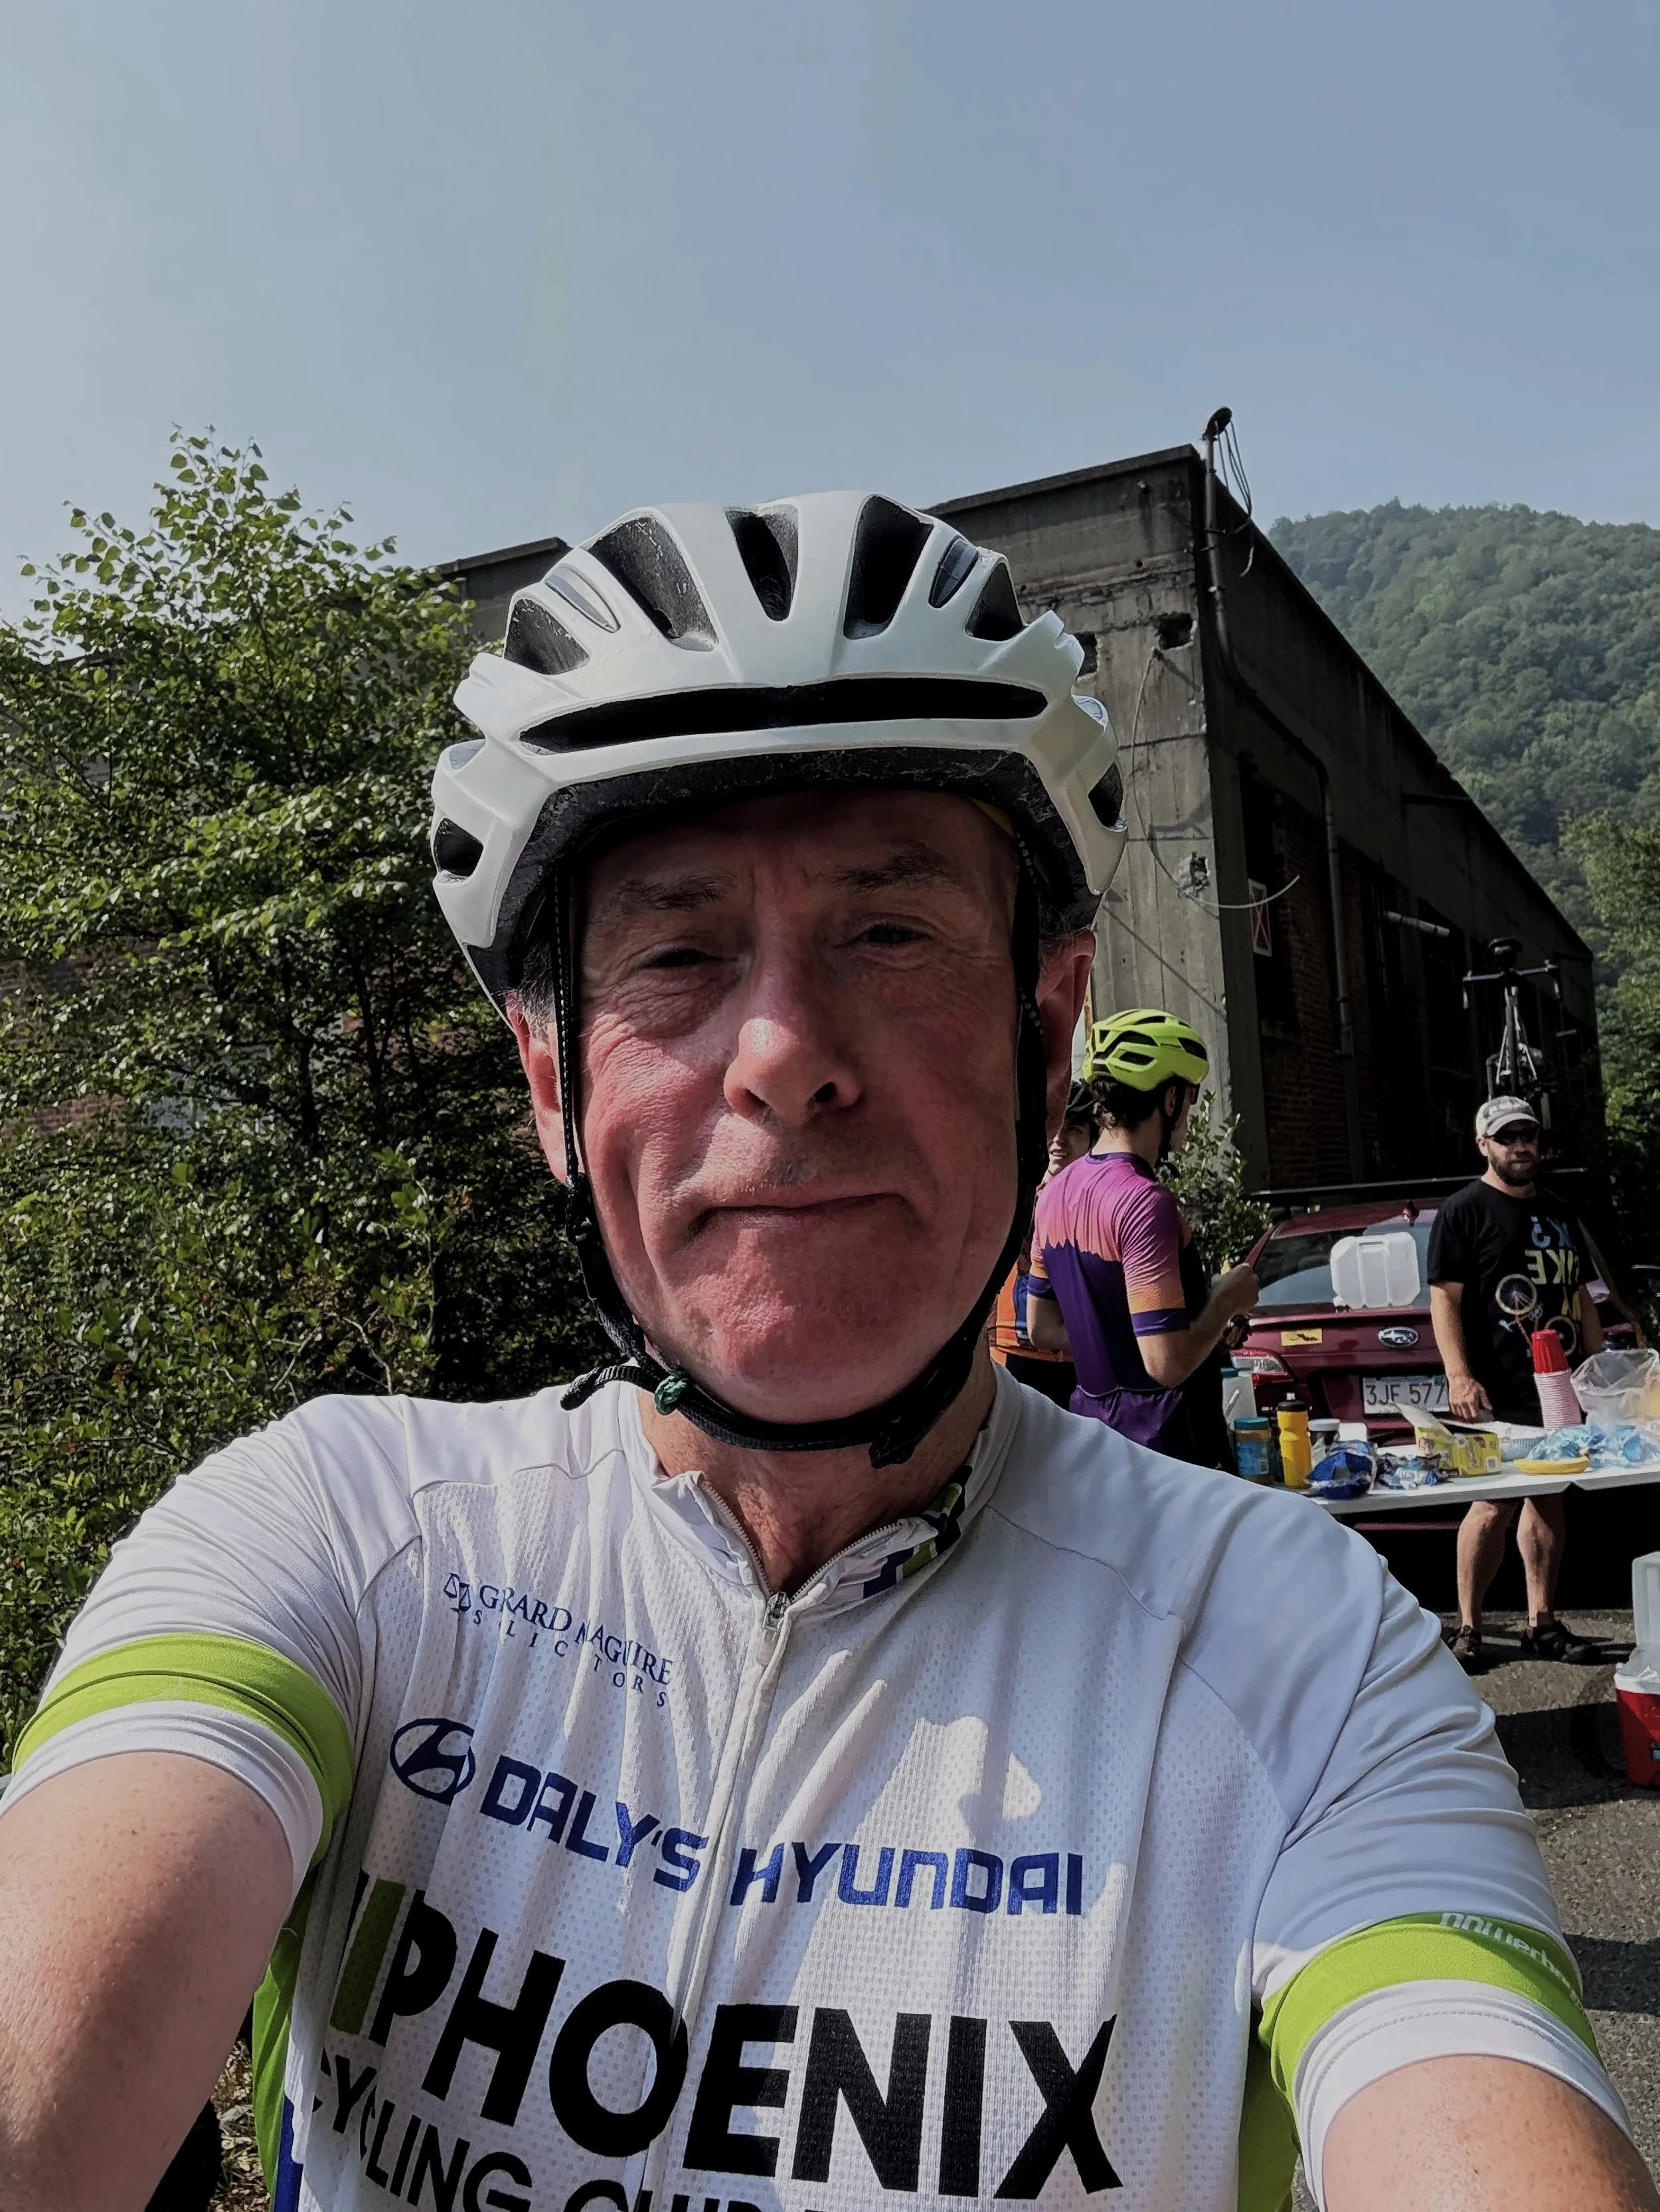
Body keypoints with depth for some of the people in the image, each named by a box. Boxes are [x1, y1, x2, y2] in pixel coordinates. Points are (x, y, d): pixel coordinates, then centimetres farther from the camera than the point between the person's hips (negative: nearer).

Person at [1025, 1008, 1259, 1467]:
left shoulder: (1057, 1192, 5)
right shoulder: (1146, 1203, -22)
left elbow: (1041, 1326, 14)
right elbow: (1168, 1363, -25)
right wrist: (1226, 1300, -9)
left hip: (1095, 1434, 8)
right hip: (1169, 1446, -8)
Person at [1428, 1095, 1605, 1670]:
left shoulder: (1559, 1213, 18)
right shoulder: (1465, 1211, -3)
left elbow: (1581, 1297, 22)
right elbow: (1445, 1298, -10)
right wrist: (1459, 1377, -19)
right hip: (1498, 1392, -7)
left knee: (1549, 1499, 9)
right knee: (1493, 1507, -8)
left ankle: (1542, 1624, 17)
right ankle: (1467, 1629, 0)